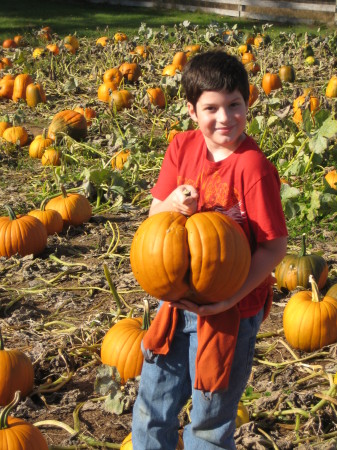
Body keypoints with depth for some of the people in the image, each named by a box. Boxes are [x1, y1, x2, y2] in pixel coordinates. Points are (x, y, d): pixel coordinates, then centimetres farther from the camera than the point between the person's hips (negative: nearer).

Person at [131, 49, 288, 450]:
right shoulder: (182, 147, -3)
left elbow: (275, 245, -18)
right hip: (179, 300, 5)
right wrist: (173, 203, -21)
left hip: (230, 311, -5)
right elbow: (154, 214, 2)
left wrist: (230, 298, -25)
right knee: (152, 405, 19)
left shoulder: (252, 165, -20)